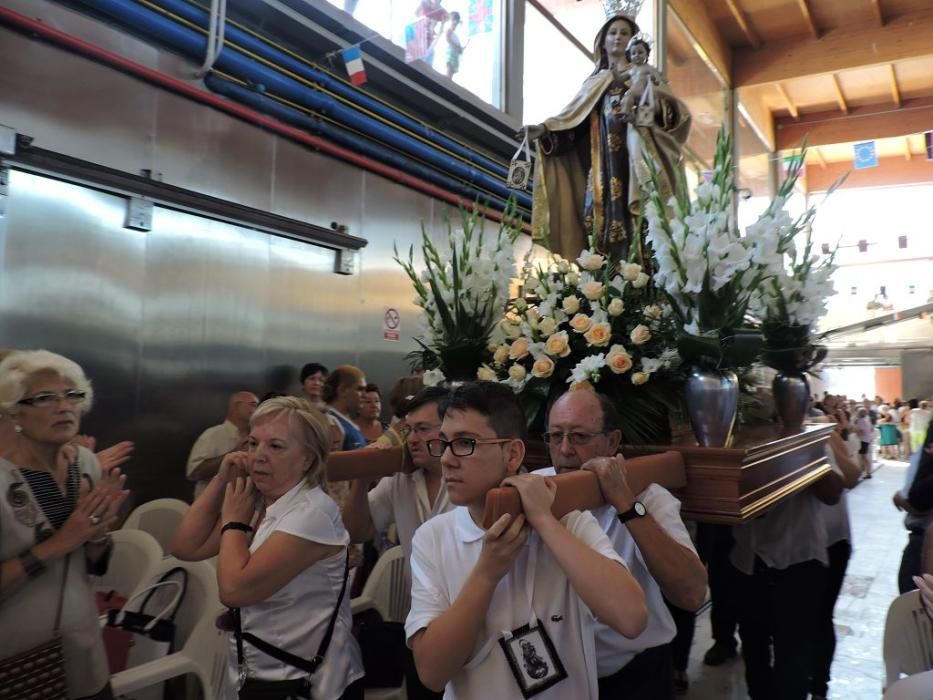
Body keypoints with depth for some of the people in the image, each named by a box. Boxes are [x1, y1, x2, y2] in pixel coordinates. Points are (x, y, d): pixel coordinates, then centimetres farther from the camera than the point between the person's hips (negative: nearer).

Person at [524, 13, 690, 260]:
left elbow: (679, 111, 4)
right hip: (600, 169, 2)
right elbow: (573, 119, 13)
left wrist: (657, 107, -18)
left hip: (635, 165, -2)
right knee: (599, 218, -11)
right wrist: (544, 130, -4)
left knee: (633, 225, -16)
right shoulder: (594, 83, 24)